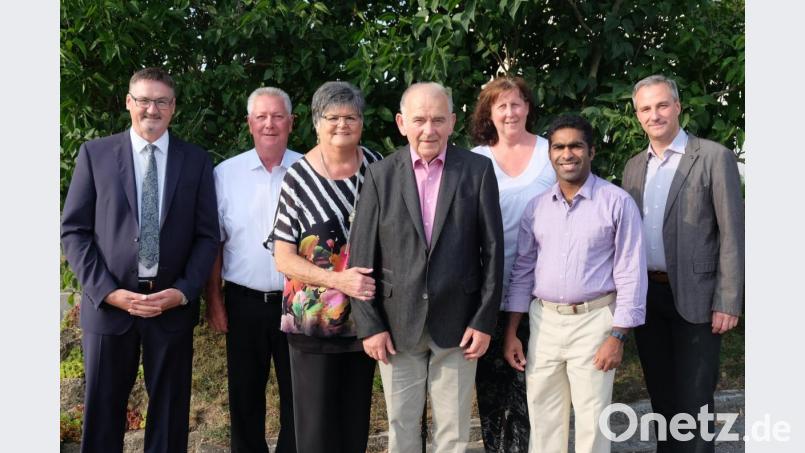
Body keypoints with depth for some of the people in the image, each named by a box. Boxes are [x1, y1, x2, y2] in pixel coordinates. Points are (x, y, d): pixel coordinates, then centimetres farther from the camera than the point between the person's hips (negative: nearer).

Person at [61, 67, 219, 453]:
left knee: (170, 414, 10)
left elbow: (207, 235, 4)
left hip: (173, 305, 1)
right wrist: (108, 291, -11)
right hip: (108, 303, 0)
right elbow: (73, 230, 0)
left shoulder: (196, 160, 5)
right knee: (102, 412, 11)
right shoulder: (95, 153, 3)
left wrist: (183, 292, -10)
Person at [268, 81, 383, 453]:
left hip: (364, 316, 3)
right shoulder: (297, 178, -7)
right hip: (313, 319, -3)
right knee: (316, 421, 5)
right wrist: (338, 280, -22)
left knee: (357, 416, 15)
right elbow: (283, 258, -8)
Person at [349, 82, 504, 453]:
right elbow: (362, 256, -2)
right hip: (397, 324, 1)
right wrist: (369, 324, -5)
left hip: (457, 323, 0)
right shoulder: (380, 175, -2)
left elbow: (492, 250, -2)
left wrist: (485, 321, -5)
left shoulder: (478, 170, -3)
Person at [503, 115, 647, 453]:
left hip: (593, 322, -4)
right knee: (543, 419, 12)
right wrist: (511, 332, 8)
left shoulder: (617, 202, -6)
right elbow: (522, 270, 11)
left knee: (591, 422, 4)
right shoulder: (536, 206, 7)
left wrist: (618, 336, -11)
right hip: (543, 321, 4)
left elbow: (631, 273, -7)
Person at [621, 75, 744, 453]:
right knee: (662, 395, 16)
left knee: (692, 399, 1)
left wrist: (728, 301, -14)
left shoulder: (714, 157, -5)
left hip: (695, 297, -5)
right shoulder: (634, 166, 11)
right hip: (645, 296, 5)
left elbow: (732, 234, -9)